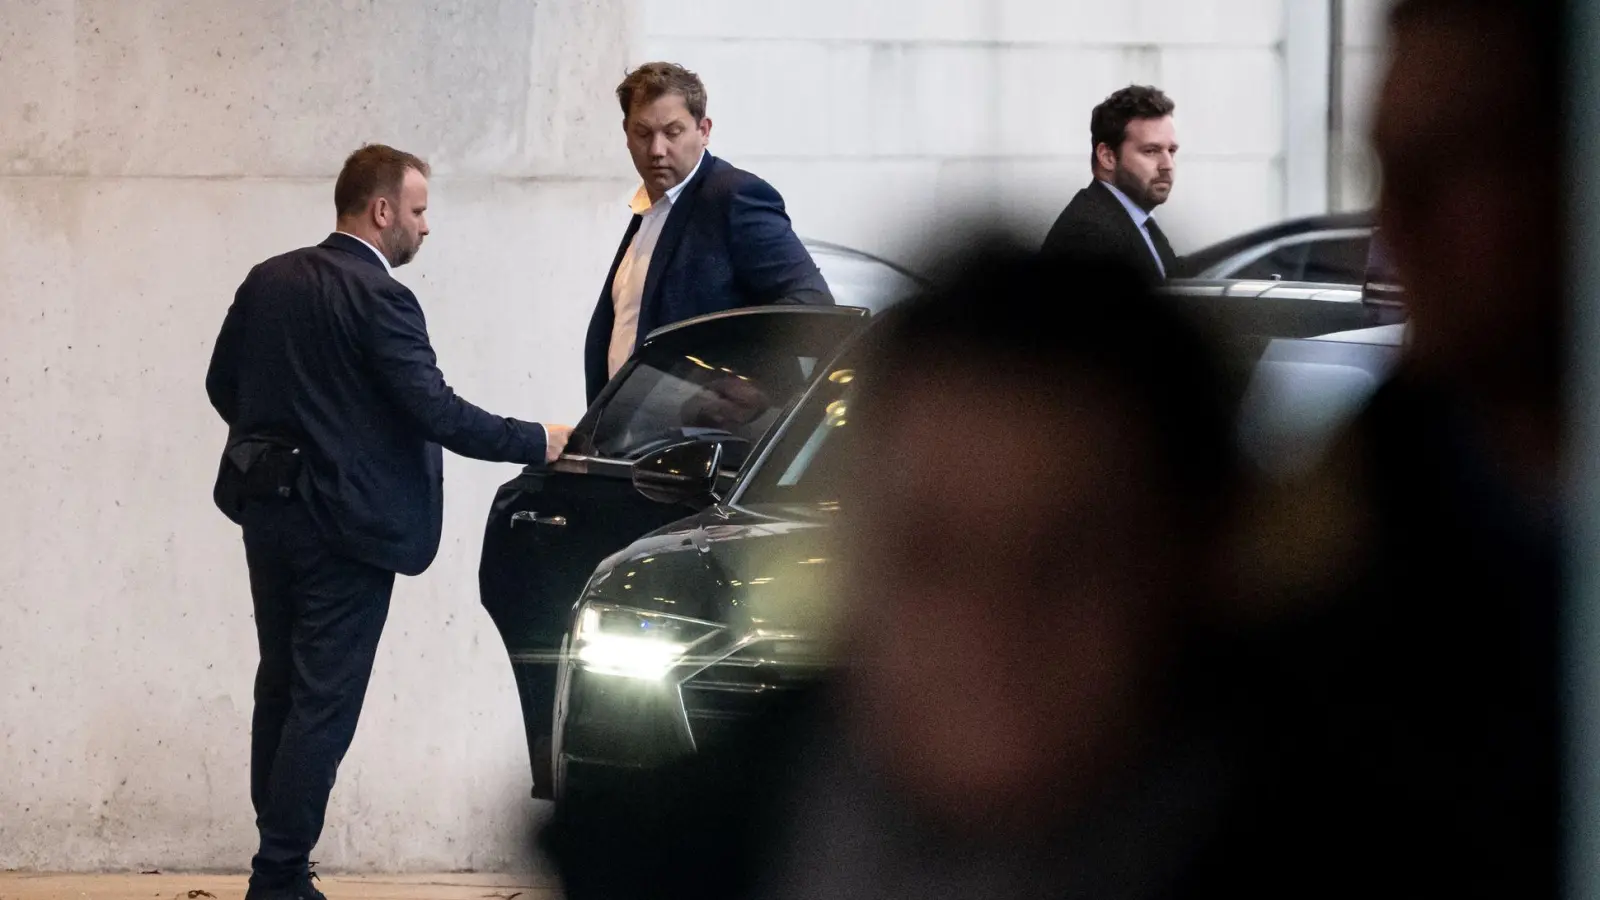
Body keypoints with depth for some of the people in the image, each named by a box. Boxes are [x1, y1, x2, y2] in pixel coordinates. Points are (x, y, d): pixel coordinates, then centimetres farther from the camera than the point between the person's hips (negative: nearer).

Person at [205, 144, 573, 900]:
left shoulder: (269, 282, 5)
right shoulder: (378, 299, -17)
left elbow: (223, 383, 11)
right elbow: (436, 411, -20)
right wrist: (537, 443, -12)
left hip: (268, 511, 8)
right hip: (345, 524, -8)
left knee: (281, 689, 16)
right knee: (324, 703, -3)